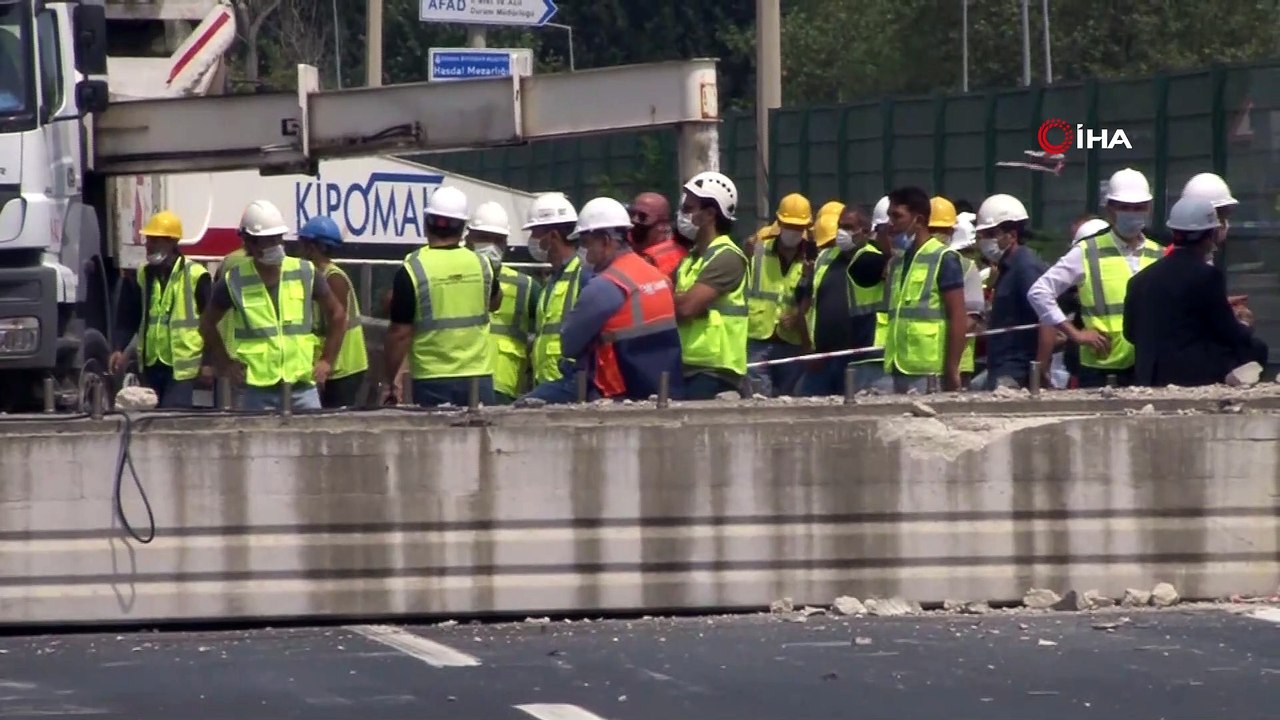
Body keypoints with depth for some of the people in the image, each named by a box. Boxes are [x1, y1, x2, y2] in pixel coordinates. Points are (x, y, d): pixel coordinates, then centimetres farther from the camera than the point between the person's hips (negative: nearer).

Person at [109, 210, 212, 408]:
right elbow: (128, 319, 13)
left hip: (182, 367, -5)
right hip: (151, 365, 5)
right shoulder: (142, 276, 9)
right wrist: (120, 349, -2)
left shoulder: (195, 276, -6)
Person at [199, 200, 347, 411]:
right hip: (257, 390, -2)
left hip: (302, 386, 2)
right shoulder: (235, 281, -1)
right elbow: (208, 323, 13)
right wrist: (225, 364, 6)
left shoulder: (305, 273, 3)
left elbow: (337, 314, 15)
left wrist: (327, 360, 9)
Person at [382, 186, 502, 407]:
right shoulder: (481, 265, 2)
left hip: (433, 381, -3)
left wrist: (391, 382, -2)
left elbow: (400, 333, -10)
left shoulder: (412, 271, -11)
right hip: (477, 378, 3)